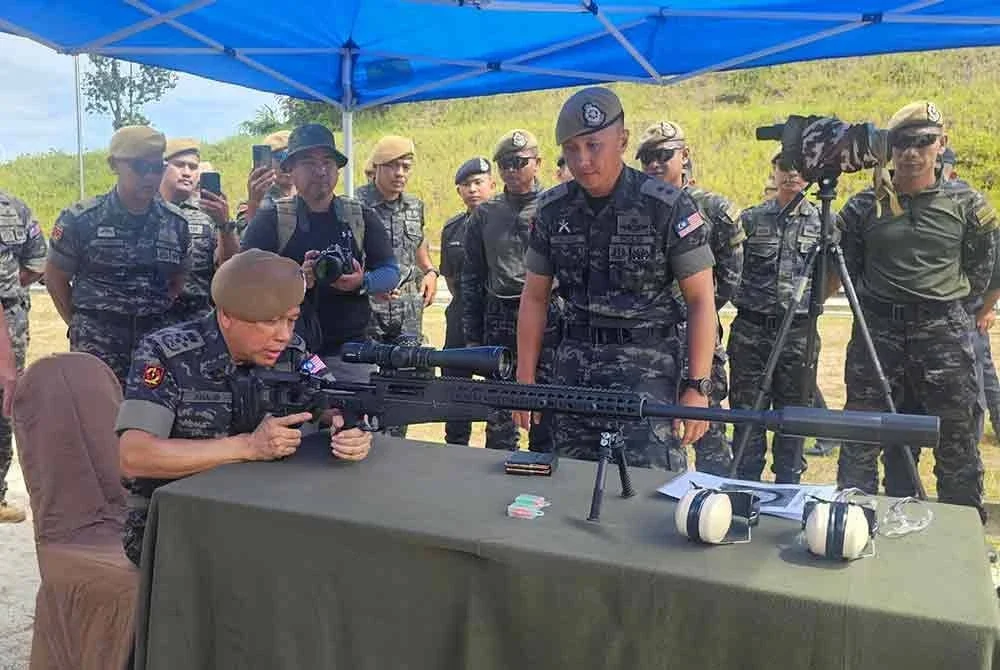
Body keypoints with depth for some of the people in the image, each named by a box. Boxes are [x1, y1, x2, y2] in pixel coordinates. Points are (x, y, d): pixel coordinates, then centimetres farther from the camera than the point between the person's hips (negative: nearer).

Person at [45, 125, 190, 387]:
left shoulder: (176, 223, 4)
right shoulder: (81, 219, -5)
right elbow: (55, 276, 6)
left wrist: (161, 318, 7)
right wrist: (78, 324, 5)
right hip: (97, 347, -3)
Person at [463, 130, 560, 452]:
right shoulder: (485, 214, 10)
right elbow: (472, 277, 13)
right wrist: (472, 335, 10)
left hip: (547, 318, -3)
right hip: (498, 321, 3)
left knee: (546, 413, 5)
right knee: (499, 418, 9)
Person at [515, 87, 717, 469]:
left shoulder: (668, 207, -8)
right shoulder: (552, 210, 5)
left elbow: (701, 300, -6)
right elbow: (535, 298, 11)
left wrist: (697, 387, -11)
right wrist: (525, 379, 8)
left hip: (644, 365, -4)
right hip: (573, 366, 4)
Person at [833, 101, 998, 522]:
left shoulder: (966, 204, 4)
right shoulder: (863, 207, 3)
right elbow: (842, 269, 9)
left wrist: (940, 294, 10)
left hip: (945, 332, 0)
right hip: (877, 330, 0)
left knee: (956, 440, 8)